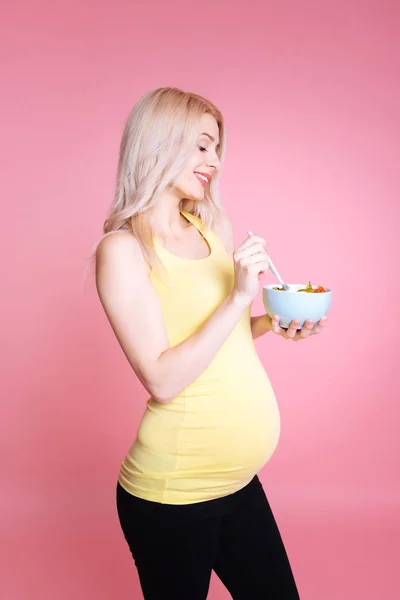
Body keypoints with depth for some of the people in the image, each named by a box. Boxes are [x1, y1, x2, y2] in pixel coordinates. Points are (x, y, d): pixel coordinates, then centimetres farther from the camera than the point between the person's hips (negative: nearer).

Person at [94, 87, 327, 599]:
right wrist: (240, 296, -22)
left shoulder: (211, 227, 5)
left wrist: (275, 322, -1)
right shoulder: (122, 249, -13)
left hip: (238, 477, 6)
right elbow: (162, 380, -20)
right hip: (174, 493, -6)